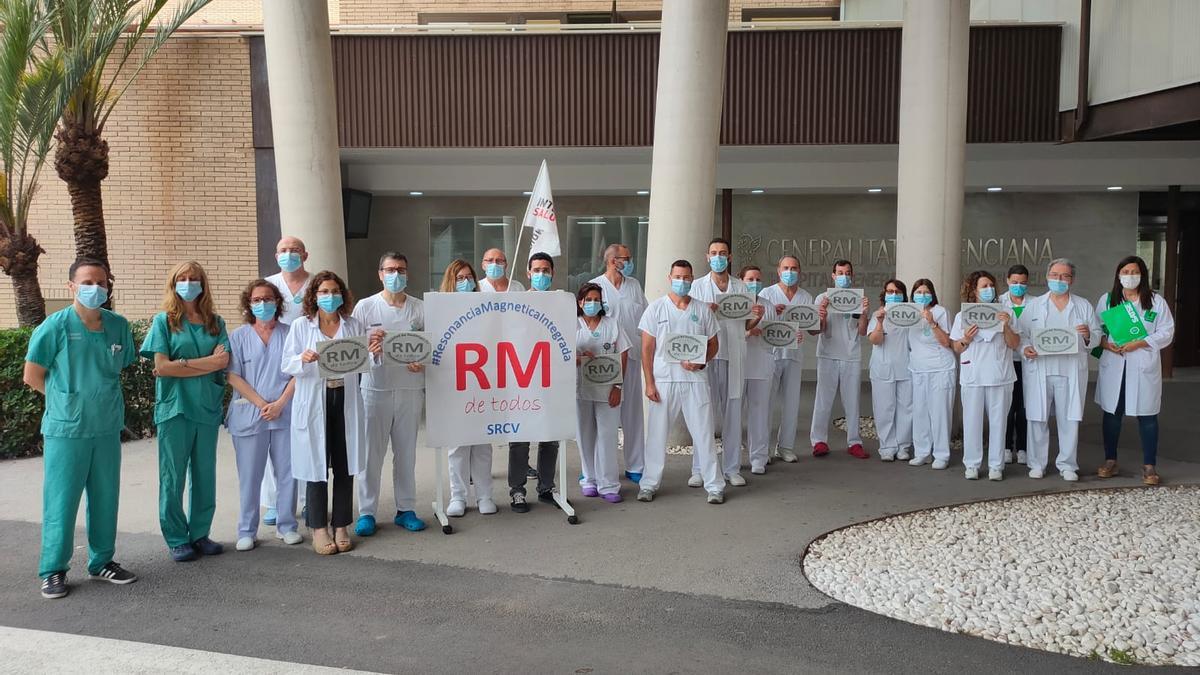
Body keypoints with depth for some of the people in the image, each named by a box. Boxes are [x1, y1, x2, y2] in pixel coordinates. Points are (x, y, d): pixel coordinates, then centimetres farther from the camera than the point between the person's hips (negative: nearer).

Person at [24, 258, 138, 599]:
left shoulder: (118, 325, 3)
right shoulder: (56, 325, -9)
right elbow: (33, 376, -3)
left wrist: (99, 396, 9)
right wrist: (70, 398, 4)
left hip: (108, 427, 4)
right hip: (66, 429, -4)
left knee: (106, 498, 12)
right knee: (61, 501, 2)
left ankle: (102, 561, 26)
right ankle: (53, 571, 14)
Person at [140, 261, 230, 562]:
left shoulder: (215, 322, 10)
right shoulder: (164, 321, 3)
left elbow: (223, 362, -3)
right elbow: (161, 366, -8)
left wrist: (180, 364, -10)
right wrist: (207, 362, -8)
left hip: (208, 407, 3)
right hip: (174, 408, -3)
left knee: (205, 475, 8)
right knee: (173, 477, 2)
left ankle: (200, 534, 18)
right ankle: (177, 540, 12)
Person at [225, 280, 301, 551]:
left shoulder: (289, 334, 6)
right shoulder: (239, 336, 5)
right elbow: (233, 376, -2)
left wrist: (279, 404, -10)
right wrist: (262, 404, -10)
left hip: (285, 414, 1)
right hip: (249, 415, -1)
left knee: (288, 473, 5)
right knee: (249, 476, 3)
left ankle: (286, 526, 17)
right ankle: (247, 531, 13)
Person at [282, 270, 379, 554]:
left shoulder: (355, 325, 7)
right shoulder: (301, 326, 2)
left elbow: (364, 364, 6)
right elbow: (287, 365, -2)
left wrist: (375, 353, -15)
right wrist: (303, 359, -24)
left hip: (346, 402, 2)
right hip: (314, 403, -2)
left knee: (345, 466, 7)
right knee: (317, 466, 2)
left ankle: (341, 526, 19)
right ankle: (318, 528, 14)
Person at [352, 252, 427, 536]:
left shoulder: (420, 308, 7)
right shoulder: (365, 307, 3)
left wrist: (423, 361, -13)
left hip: (411, 388, 2)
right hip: (375, 388, -2)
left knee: (406, 451, 9)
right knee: (371, 451, 1)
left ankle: (406, 509, 19)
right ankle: (366, 512, 11)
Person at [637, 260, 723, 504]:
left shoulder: (702, 310, 8)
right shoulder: (656, 308, 3)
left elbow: (713, 344, 13)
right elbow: (647, 349, 1)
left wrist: (700, 362, -8)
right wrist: (649, 383, -6)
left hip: (695, 380, 1)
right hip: (663, 380, -1)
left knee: (703, 433, 3)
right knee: (657, 433, 4)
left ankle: (714, 485, 12)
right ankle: (649, 484, 16)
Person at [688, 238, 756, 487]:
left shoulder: (741, 287, 13)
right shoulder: (698, 286, 7)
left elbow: (747, 323, 14)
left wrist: (757, 314, -9)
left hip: (734, 356, 2)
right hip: (706, 355, -2)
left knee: (733, 413, 5)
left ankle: (732, 468, 13)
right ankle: (699, 470, 4)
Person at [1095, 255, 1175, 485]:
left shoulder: (1156, 301, 2)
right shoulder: (1107, 300, 8)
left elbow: (1166, 332, -2)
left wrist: (1139, 343, -15)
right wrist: (1105, 343, -11)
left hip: (1143, 367, -2)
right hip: (1113, 366, 2)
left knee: (1147, 415, 1)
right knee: (1112, 413, 7)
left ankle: (1149, 466, 8)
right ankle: (1110, 461, 18)